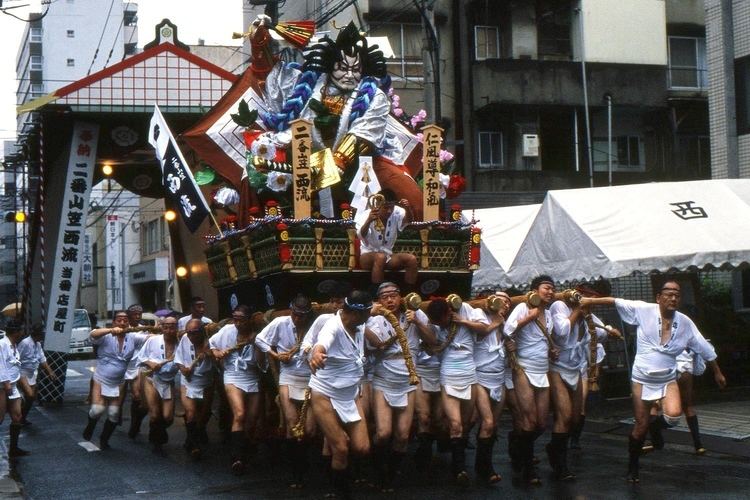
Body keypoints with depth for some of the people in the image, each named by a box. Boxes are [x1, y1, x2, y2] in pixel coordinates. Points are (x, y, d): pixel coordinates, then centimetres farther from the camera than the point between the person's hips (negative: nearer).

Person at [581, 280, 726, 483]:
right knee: (641, 425, 2)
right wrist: (590, 300, -16)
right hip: (642, 378, -2)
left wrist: (717, 372, 14)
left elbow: (705, 348, 7)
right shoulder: (644, 310, -11)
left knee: (673, 415, -24)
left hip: (668, 379, 2)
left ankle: (656, 427, 12)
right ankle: (633, 466, 24)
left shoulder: (685, 322, -3)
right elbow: (616, 302, -10)